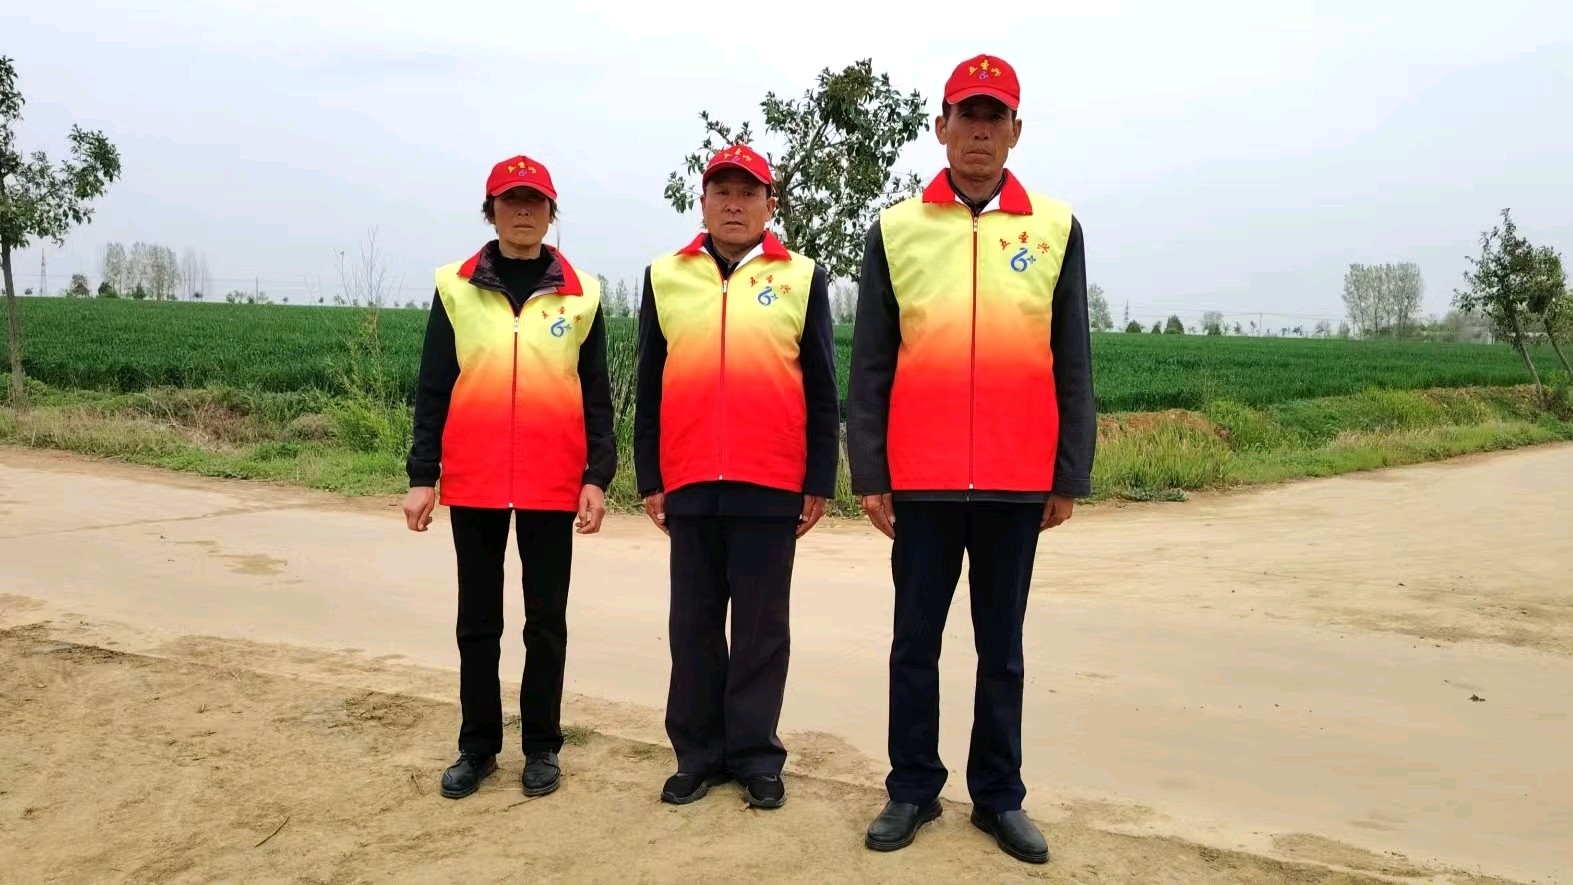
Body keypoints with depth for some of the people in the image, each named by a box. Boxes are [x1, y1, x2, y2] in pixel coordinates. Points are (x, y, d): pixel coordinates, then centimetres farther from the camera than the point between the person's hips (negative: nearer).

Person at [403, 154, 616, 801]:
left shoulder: (580, 294, 5)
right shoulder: (455, 288, 5)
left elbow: (595, 396, 5)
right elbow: (432, 390, 5)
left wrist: (598, 477, -1)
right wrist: (421, 475, 0)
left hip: (552, 485, 0)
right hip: (473, 482, 1)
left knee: (546, 618, 7)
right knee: (478, 619, 10)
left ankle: (542, 746, 20)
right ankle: (477, 746, 22)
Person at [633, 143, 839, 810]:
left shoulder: (803, 278, 6)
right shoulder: (664, 277, 10)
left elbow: (821, 390, 5)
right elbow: (648, 388, 10)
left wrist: (819, 482, 1)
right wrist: (648, 479, 6)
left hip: (772, 485, -1)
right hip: (689, 484, 2)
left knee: (761, 625, 6)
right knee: (694, 623, 9)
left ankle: (756, 755, 18)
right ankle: (699, 753, 21)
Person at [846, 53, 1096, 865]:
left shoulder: (1056, 228, 5)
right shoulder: (895, 229, 4)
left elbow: (1071, 366, 5)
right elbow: (869, 365, 3)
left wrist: (1070, 476, 2)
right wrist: (868, 473, -2)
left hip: (1016, 481, 0)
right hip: (922, 479, 0)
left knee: (1002, 647, 11)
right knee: (915, 642, 9)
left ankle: (999, 796, 24)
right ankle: (913, 789, 23)